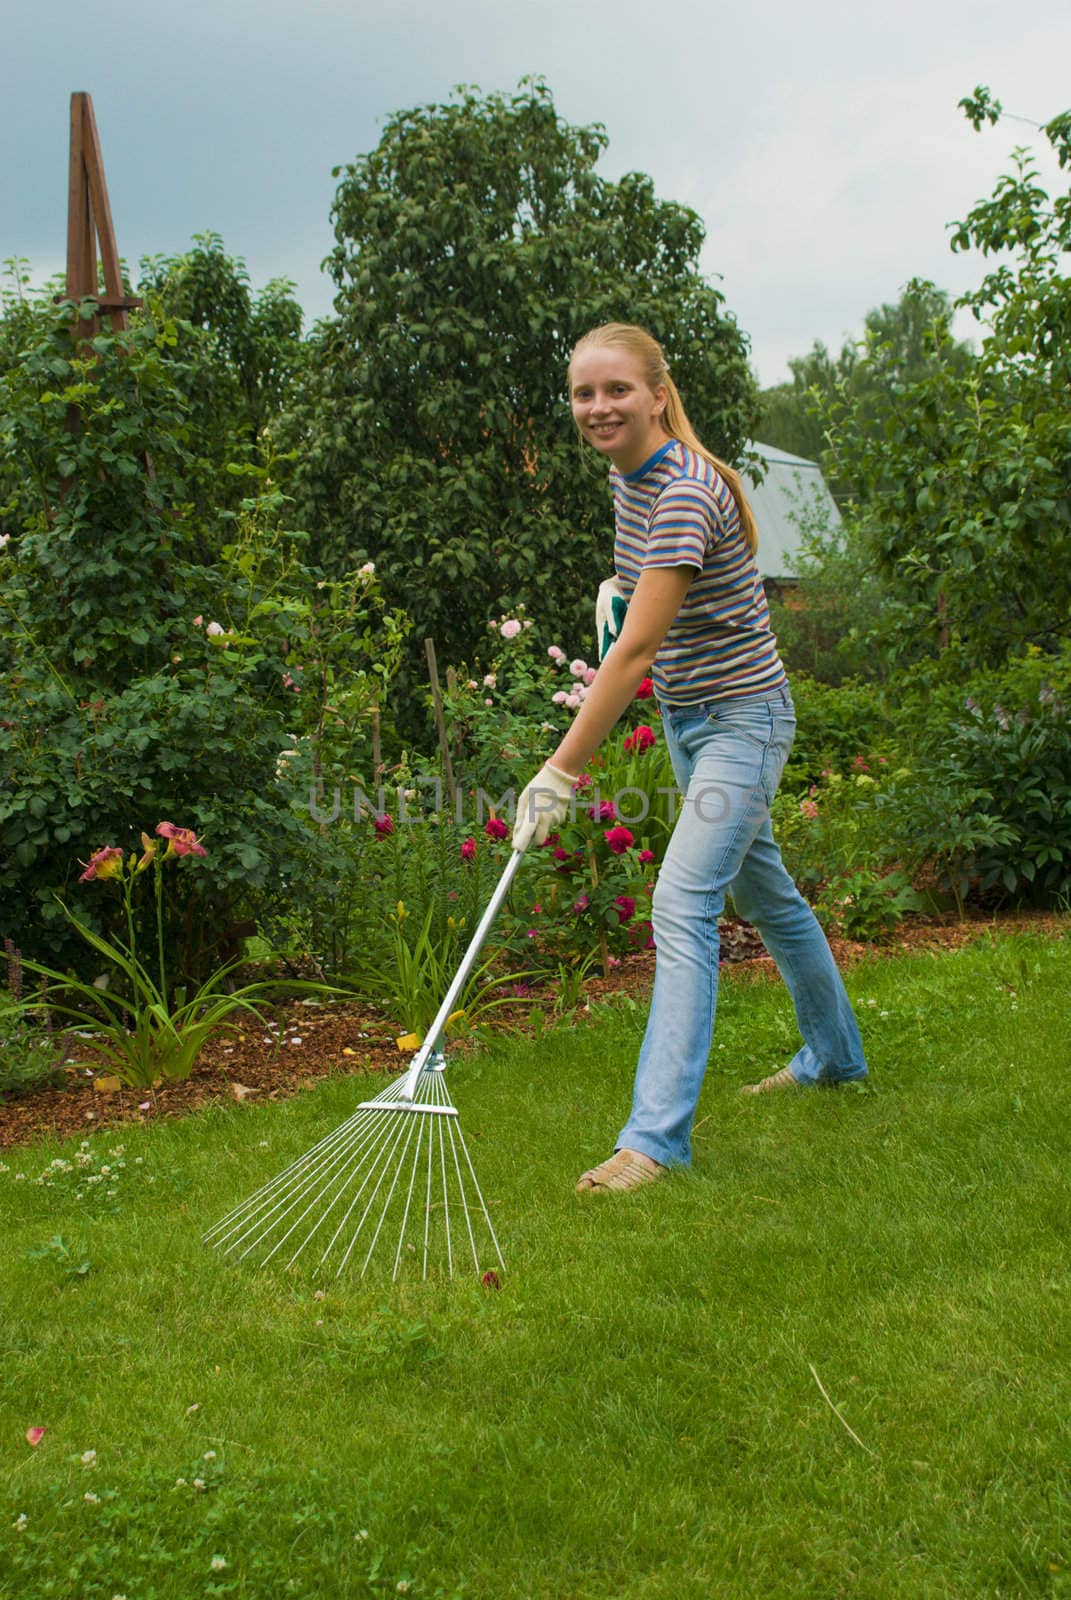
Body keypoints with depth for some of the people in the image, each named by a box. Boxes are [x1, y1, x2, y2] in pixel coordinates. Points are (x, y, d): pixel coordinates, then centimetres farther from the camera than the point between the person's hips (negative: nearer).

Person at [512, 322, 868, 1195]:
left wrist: (560, 773, -31)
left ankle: (656, 1137, -17)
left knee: (683, 905, -18)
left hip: (742, 717, -9)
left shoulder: (687, 493, -26)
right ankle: (835, 1055, 40)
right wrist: (623, 590, 7)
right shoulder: (627, 474, 1)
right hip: (688, 717, 9)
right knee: (763, 890, 20)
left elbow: (637, 649, -31)